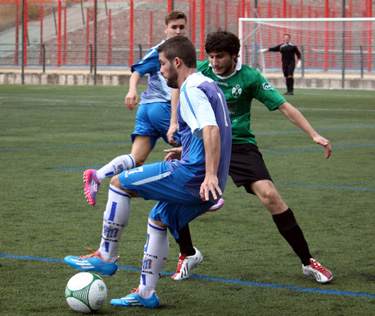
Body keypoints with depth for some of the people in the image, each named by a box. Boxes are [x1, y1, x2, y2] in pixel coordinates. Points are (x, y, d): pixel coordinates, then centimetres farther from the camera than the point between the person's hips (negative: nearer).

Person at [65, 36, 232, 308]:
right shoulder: (209, 86, 19)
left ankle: (106, 257, 4)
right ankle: (146, 293, 23)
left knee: (120, 183, -2)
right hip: (205, 184, 10)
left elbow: (211, 130, -27)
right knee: (158, 219, 24)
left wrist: (210, 175, -34)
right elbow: (214, 133, 32)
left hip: (192, 174, -10)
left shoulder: (191, 90, -12)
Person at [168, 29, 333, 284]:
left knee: (270, 196, -20)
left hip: (240, 145, -2)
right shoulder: (201, 71, -3)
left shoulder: (249, 77, -9)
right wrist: (175, 124, 7)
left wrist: (314, 134, -16)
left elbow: (284, 107, -8)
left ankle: (307, 262, -7)